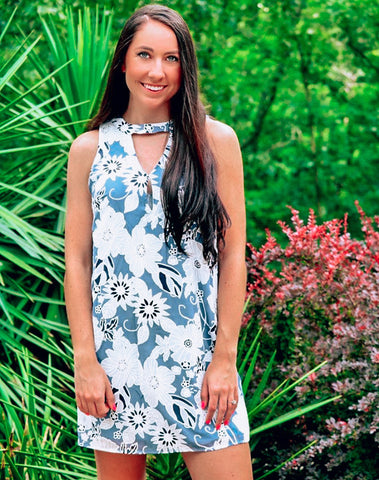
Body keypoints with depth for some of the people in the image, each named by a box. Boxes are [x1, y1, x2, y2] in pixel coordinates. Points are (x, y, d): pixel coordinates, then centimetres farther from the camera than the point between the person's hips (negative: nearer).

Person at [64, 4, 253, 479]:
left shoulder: (216, 141, 4)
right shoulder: (89, 149, 6)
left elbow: (233, 255, 2)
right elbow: (77, 261, 5)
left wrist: (225, 358, -4)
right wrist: (85, 361, -3)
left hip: (198, 355, -1)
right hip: (115, 356, 1)